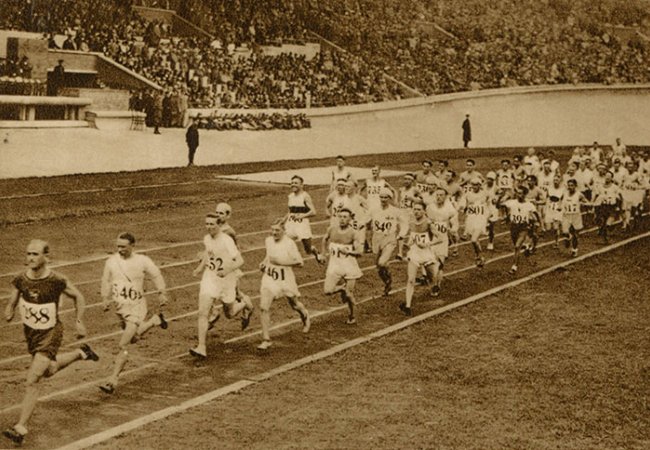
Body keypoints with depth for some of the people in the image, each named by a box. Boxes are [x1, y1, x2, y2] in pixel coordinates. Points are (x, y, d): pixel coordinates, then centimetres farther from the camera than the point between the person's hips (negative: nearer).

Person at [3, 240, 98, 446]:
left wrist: (79, 321, -6)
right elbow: (11, 305, 1)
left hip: (50, 334, -6)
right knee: (49, 371, 27)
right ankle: (80, 353, 52)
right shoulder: (20, 280, -12)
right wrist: (9, 311, -20)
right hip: (30, 332, 6)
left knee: (31, 381, -13)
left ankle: (20, 428, -6)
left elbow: (78, 297, -4)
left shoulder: (57, 281, -21)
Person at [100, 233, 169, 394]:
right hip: (120, 305, 5)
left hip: (136, 305, -5)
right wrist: (105, 298, 9)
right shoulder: (111, 261, -1)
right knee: (133, 338, 21)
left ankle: (113, 380, -11)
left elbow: (156, 276, 5)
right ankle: (154, 320, 46)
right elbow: (106, 280, 14)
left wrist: (162, 293, 6)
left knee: (123, 346, -13)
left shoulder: (142, 261, -9)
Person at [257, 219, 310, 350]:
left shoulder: (289, 243, -18)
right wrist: (264, 262, 1)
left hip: (286, 280, -3)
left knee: (294, 305, 19)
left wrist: (281, 262, -24)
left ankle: (305, 317, 56)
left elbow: (299, 262, -17)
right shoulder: (268, 241, -1)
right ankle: (266, 339, -5)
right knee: (263, 307, -12)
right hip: (269, 277, 3)